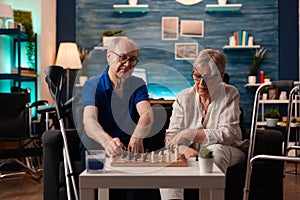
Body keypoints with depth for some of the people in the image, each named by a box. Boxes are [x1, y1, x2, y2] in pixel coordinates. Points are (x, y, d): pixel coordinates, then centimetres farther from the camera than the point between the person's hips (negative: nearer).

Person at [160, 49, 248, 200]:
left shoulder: (230, 95, -5)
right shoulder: (183, 98, 2)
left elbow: (228, 134, -18)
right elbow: (171, 137, -5)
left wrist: (190, 134, -25)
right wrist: (183, 149, -30)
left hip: (226, 152, -1)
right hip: (193, 153, 2)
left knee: (215, 150, -35)